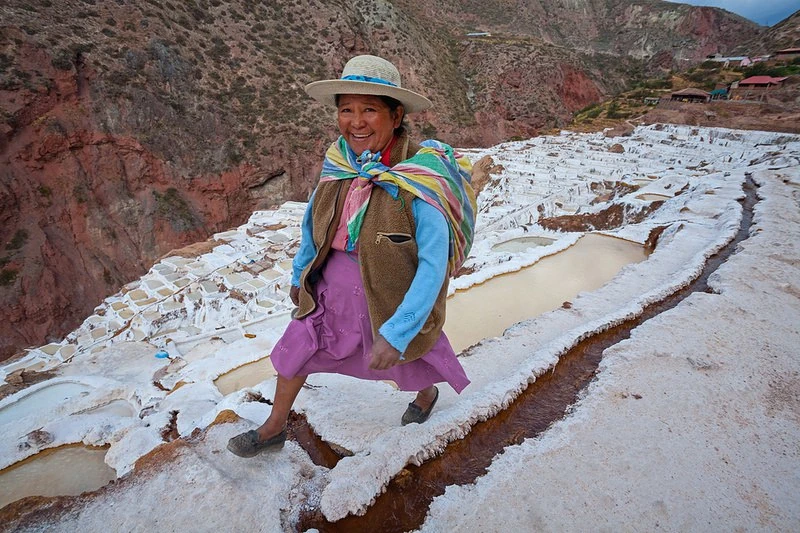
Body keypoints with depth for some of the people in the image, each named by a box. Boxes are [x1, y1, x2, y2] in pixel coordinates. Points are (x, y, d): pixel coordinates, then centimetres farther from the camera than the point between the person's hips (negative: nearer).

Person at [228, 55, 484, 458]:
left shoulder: (421, 179, -28)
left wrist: (395, 334, -28)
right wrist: (300, 274, 17)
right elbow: (314, 223, 6)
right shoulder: (337, 162, -10)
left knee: (407, 365, 22)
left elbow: (434, 265, -27)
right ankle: (274, 428, 46)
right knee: (294, 350, 17)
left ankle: (426, 396, 62)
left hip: (393, 301, -4)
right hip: (331, 292, 5)